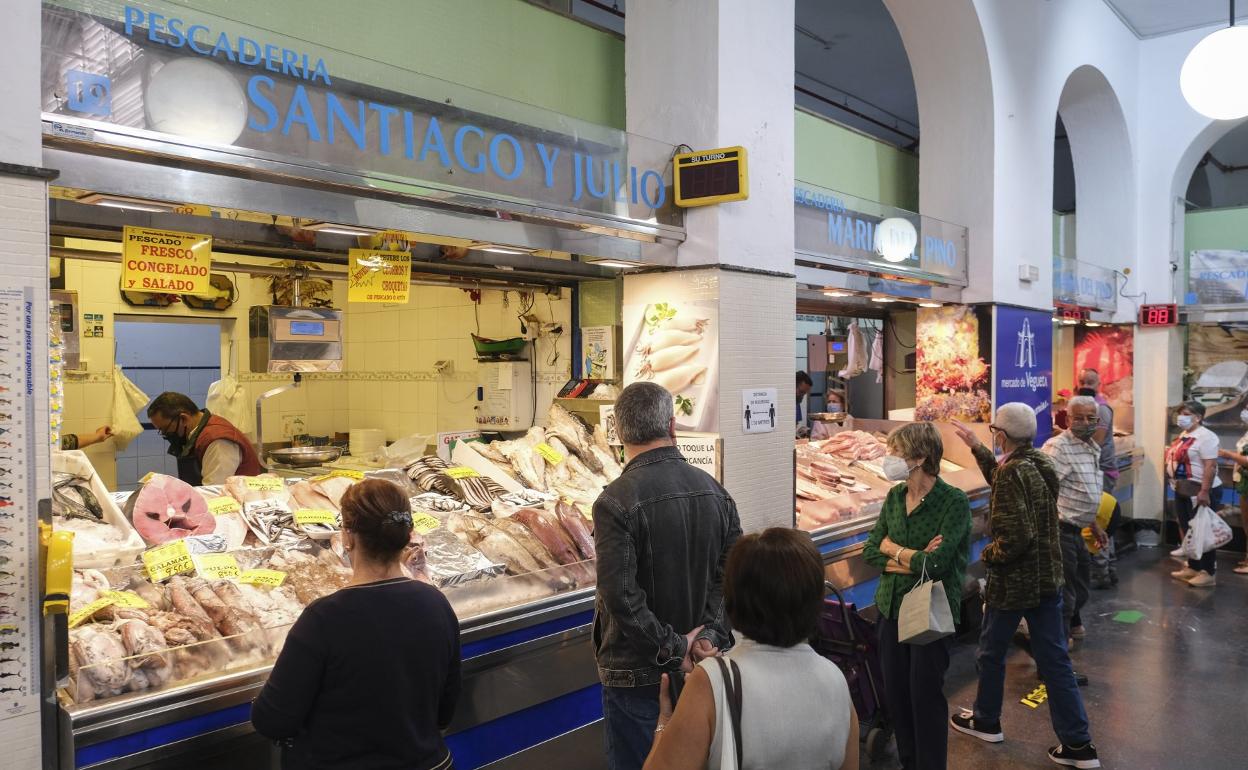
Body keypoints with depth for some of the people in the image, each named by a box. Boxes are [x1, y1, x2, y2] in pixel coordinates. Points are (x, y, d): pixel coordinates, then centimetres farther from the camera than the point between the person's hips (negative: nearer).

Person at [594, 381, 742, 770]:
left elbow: (621, 595, -22)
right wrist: (710, 635, -7)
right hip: (699, 666, 6)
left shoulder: (615, 501, -19)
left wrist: (672, 650, -13)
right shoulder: (714, 490, -1)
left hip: (636, 670, -5)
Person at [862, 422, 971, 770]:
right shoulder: (895, 496, 3)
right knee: (894, 691, 13)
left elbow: (936, 563, -24)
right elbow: (871, 552, 0)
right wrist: (915, 560, -14)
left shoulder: (954, 502, -16)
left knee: (925, 694, 3)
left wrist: (892, 548, -9)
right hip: (891, 607, 6)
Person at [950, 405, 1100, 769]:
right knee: (1055, 660, 12)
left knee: (991, 653, 15)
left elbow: (1016, 537, -28)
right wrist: (976, 447, 23)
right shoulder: (1040, 463, 2)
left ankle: (986, 721, 33)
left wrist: (988, 555, -12)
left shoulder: (1012, 473, -22)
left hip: (1013, 582, -7)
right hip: (1048, 578, 7)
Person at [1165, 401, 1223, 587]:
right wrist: (1176, 485, 19)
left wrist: (1204, 492, -28)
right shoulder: (1183, 435, 13)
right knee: (1188, 531, 15)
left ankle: (1209, 573, 4)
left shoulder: (1205, 437, -17)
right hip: (1183, 492, 9)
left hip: (1201, 493, -9)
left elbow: (1210, 466, -23)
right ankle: (1193, 568, 24)